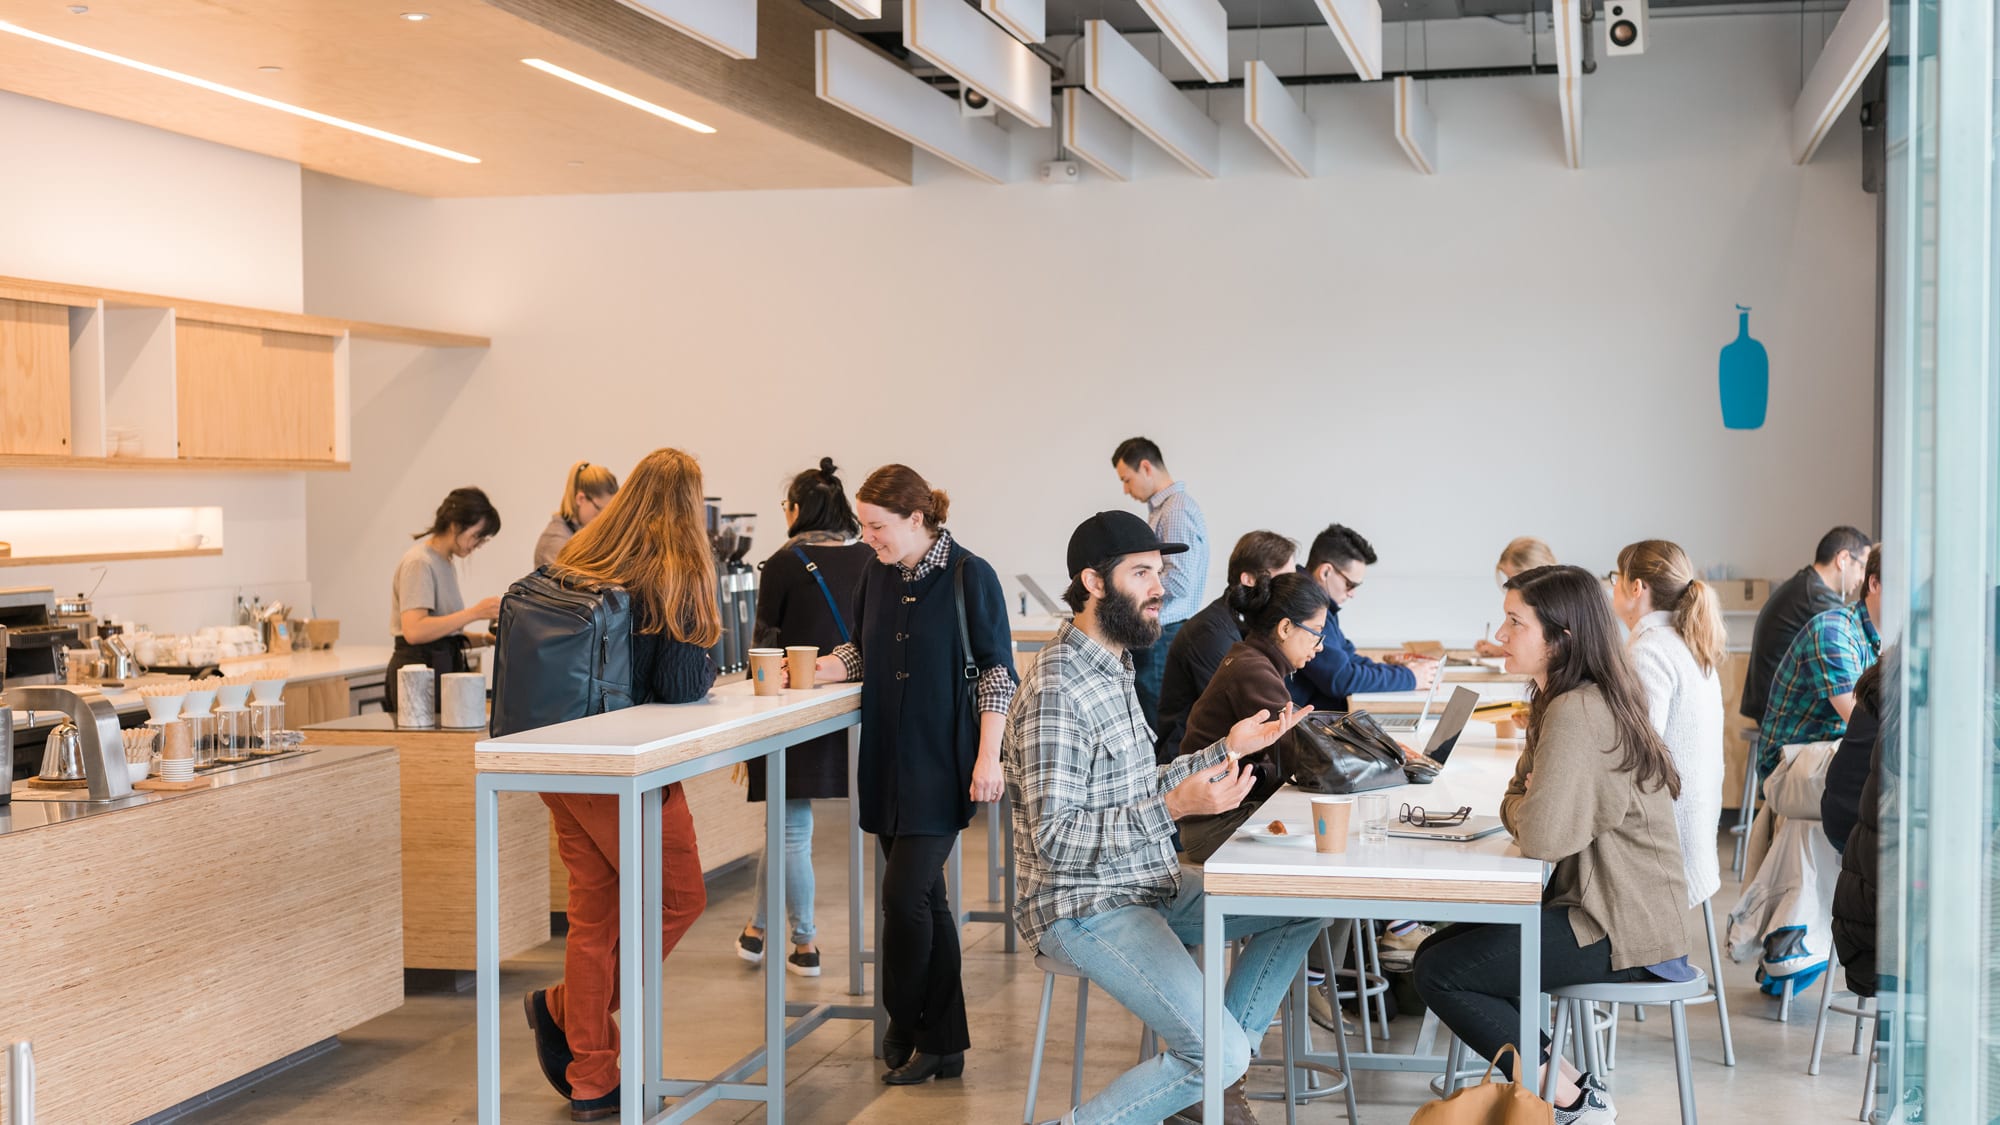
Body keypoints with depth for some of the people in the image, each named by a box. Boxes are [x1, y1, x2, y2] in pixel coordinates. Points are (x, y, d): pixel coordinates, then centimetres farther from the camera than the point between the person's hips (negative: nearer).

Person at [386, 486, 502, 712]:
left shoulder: (444, 562, 18)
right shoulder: (419, 562, -9)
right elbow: (414, 630, -22)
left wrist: (482, 638, 6)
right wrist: (474, 613, -22)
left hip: (441, 668, 9)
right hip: (420, 669, -9)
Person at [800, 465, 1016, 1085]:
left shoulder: (970, 576, -9)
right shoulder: (877, 574, 8)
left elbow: (997, 670, -8)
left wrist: (988, 756, -13)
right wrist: (829, 667, -1)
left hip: (943, 765, -6)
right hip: (889, 761, 6)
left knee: (904, 894, -11)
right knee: (924, 898, 9)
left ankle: (904, 1029, 9)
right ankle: (943, 1044, 17)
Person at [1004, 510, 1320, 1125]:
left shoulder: (1112, 666, 11)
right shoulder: (1057, 689, -21)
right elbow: (1054, 838, -24)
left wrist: (1226, 748, 11)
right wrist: (1173, 808, -32)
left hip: (1151, 886, 10)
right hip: (1087, 909, -10)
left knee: (1304, 904, 9)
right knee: (1220, 1054, -21)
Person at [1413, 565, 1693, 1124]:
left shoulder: (1577, 712, -22)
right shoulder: (1562, 701, 11)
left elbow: (1541, 836, -28)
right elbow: (1516, 805, 13)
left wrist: (1521, 809, -6)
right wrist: (1523, 806, -10)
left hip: (1626, 932, -10)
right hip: (1601, 905, 10)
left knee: (1440, 974, -9)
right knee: (1439, 949, 10)